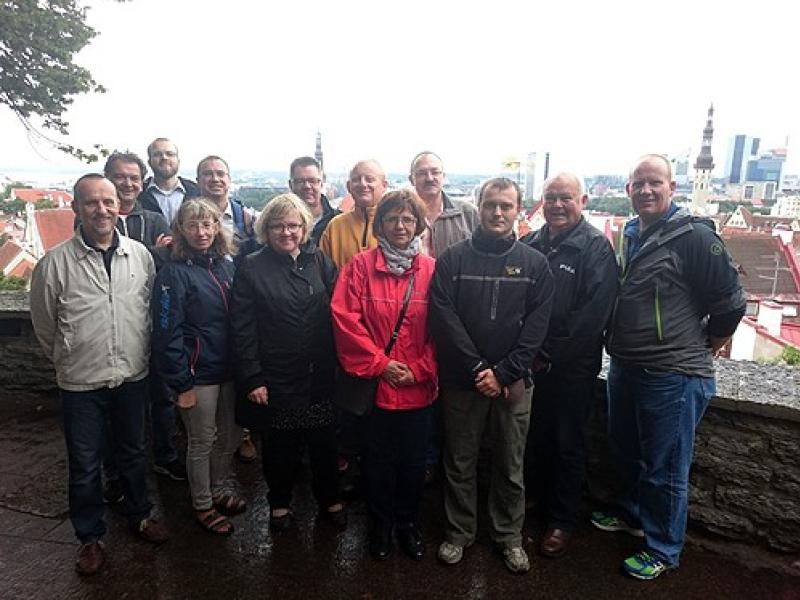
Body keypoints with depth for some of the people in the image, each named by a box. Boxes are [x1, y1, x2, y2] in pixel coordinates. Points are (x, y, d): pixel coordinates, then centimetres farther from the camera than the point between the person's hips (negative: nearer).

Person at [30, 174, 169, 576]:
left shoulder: (140, 255, -4)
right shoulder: (55, 263, -12)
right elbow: (44, 325, 1)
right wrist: (71, 361, 11)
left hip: (133, 377, 2)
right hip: (81, 383, -2)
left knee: (134, 453, 20)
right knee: (84, 466, 13)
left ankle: (139, 516, 41)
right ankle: (90, 537, 34)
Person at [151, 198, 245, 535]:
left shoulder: (227, 265, 5)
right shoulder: (174, 273, -12)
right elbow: (167, 333, -14)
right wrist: (182, 385, -15)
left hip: (229, 369, 6)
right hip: (199, 374, -6)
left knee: (230, 437, 17)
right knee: (202, 442, 10)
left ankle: (217, 492, 39)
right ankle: (202, 505, 30)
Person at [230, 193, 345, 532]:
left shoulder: (318, 261, 4)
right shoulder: (251, 268, -2)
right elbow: (242, 327, -6)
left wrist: (337, 361, -4)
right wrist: (252, 378, -10)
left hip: (319, 373, 2)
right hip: (275, 375, -1)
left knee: (324, 439, 12)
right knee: (279, 443, 13)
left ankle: (329, 498, 36)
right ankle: (279, 502, 38)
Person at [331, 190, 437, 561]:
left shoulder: (431, 270, -1)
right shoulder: (361, 266, -4)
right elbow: (345, 318, -11)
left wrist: (419, 369, -9)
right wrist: (379, 363, -13)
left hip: (418, 387, 1)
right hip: (374, 385, -1)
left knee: (413, 461, 16)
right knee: (379, 460, 15)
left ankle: (408, 524, 39)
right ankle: (381, 524, 38)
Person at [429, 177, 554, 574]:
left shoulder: (535, 263, 3)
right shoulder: (453, 259, -1)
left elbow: (537, 325, -3)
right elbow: (444, 317, -8)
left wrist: (504, 372, -12)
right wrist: (477, 368, -14)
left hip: (513, 382, 1)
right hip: (461, 379, 0)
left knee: (510, 465, 13)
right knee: (459, 462, 12)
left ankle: (509, 535, 32)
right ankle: (458, 532, 31)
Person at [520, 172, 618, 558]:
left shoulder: (596, 248, -9)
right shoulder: (530, 245, 6)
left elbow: (594, 312, -17)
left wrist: (549, 354, -16)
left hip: (572, 367, -4)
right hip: (531, 361, 4)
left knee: (568, 445, 9)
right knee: (533, 437, 16)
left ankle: (562, 520, 26)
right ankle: (534, 500, 38)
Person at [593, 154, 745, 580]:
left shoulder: (694, 236, -15)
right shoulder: (631, 234, 8)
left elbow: (730, 304, -12)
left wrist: (696, 353, -1)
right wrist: (623, 350, 14)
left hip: (672, 377, -7)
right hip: (624, 369, 8)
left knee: (664, 468, 7)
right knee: (626, 452, 23)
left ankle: (662, 549, 27)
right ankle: (630, 513, 46)